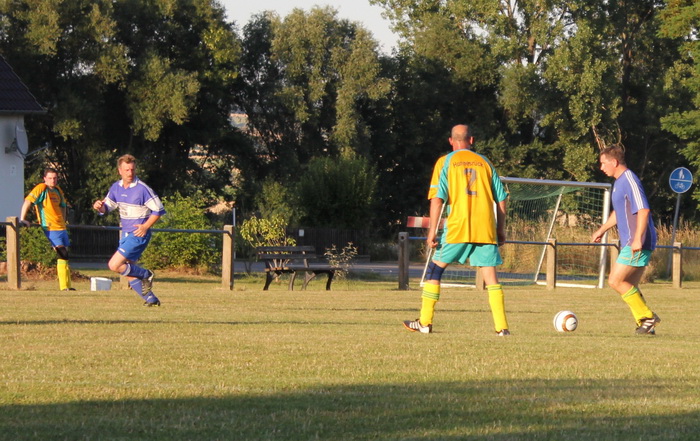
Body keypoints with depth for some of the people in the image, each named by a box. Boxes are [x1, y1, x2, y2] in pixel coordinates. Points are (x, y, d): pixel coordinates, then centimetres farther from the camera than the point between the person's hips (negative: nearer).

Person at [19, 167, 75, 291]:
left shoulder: (58, 190, 14)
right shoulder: (41, 188, -8)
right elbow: (27, 202, -15)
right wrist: (22, 219, -21)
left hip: (61, 227, 8)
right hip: (50, 228, -8)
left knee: (65, 256, 10)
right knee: (63, 255, -17)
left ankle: (67, 285, 17)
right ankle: (64, 286, -18)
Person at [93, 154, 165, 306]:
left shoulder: (142, 189, -16)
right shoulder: (116, 187, 5)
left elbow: (158, 210, -11)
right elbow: (107, 207, 15)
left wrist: (146, 226, -21)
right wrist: (100, 207, -8)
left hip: (138, 235, -8)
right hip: (125, 234, 8)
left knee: (114, 265, -17)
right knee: (128, 272, 9)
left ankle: (146, 275, 2)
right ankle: (151, 299, 19)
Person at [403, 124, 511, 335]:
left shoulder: (445, 162, 5)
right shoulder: (485, 163, 13)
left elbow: (437, 198, -4)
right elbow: (501, 199, 11)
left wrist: (432, 230, -3)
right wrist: (501, 230, 18)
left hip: (457, 227, -2)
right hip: (485, 229, 2)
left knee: (435, 268, 12)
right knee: (490, 276, 2)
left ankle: (425, 322, 12)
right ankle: (502, 327, -8)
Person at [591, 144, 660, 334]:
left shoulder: (630, 181, -15)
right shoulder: (619, 182, 17)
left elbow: (643, 210, -24)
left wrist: (638, 239, -29)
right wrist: (601, 230, 34)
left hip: (637, 244, -10)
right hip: (629, 243, 10)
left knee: (615, 281, -12)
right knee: (629, 287, 9)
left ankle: (647, 317, -7)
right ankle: (645, 324, 10)